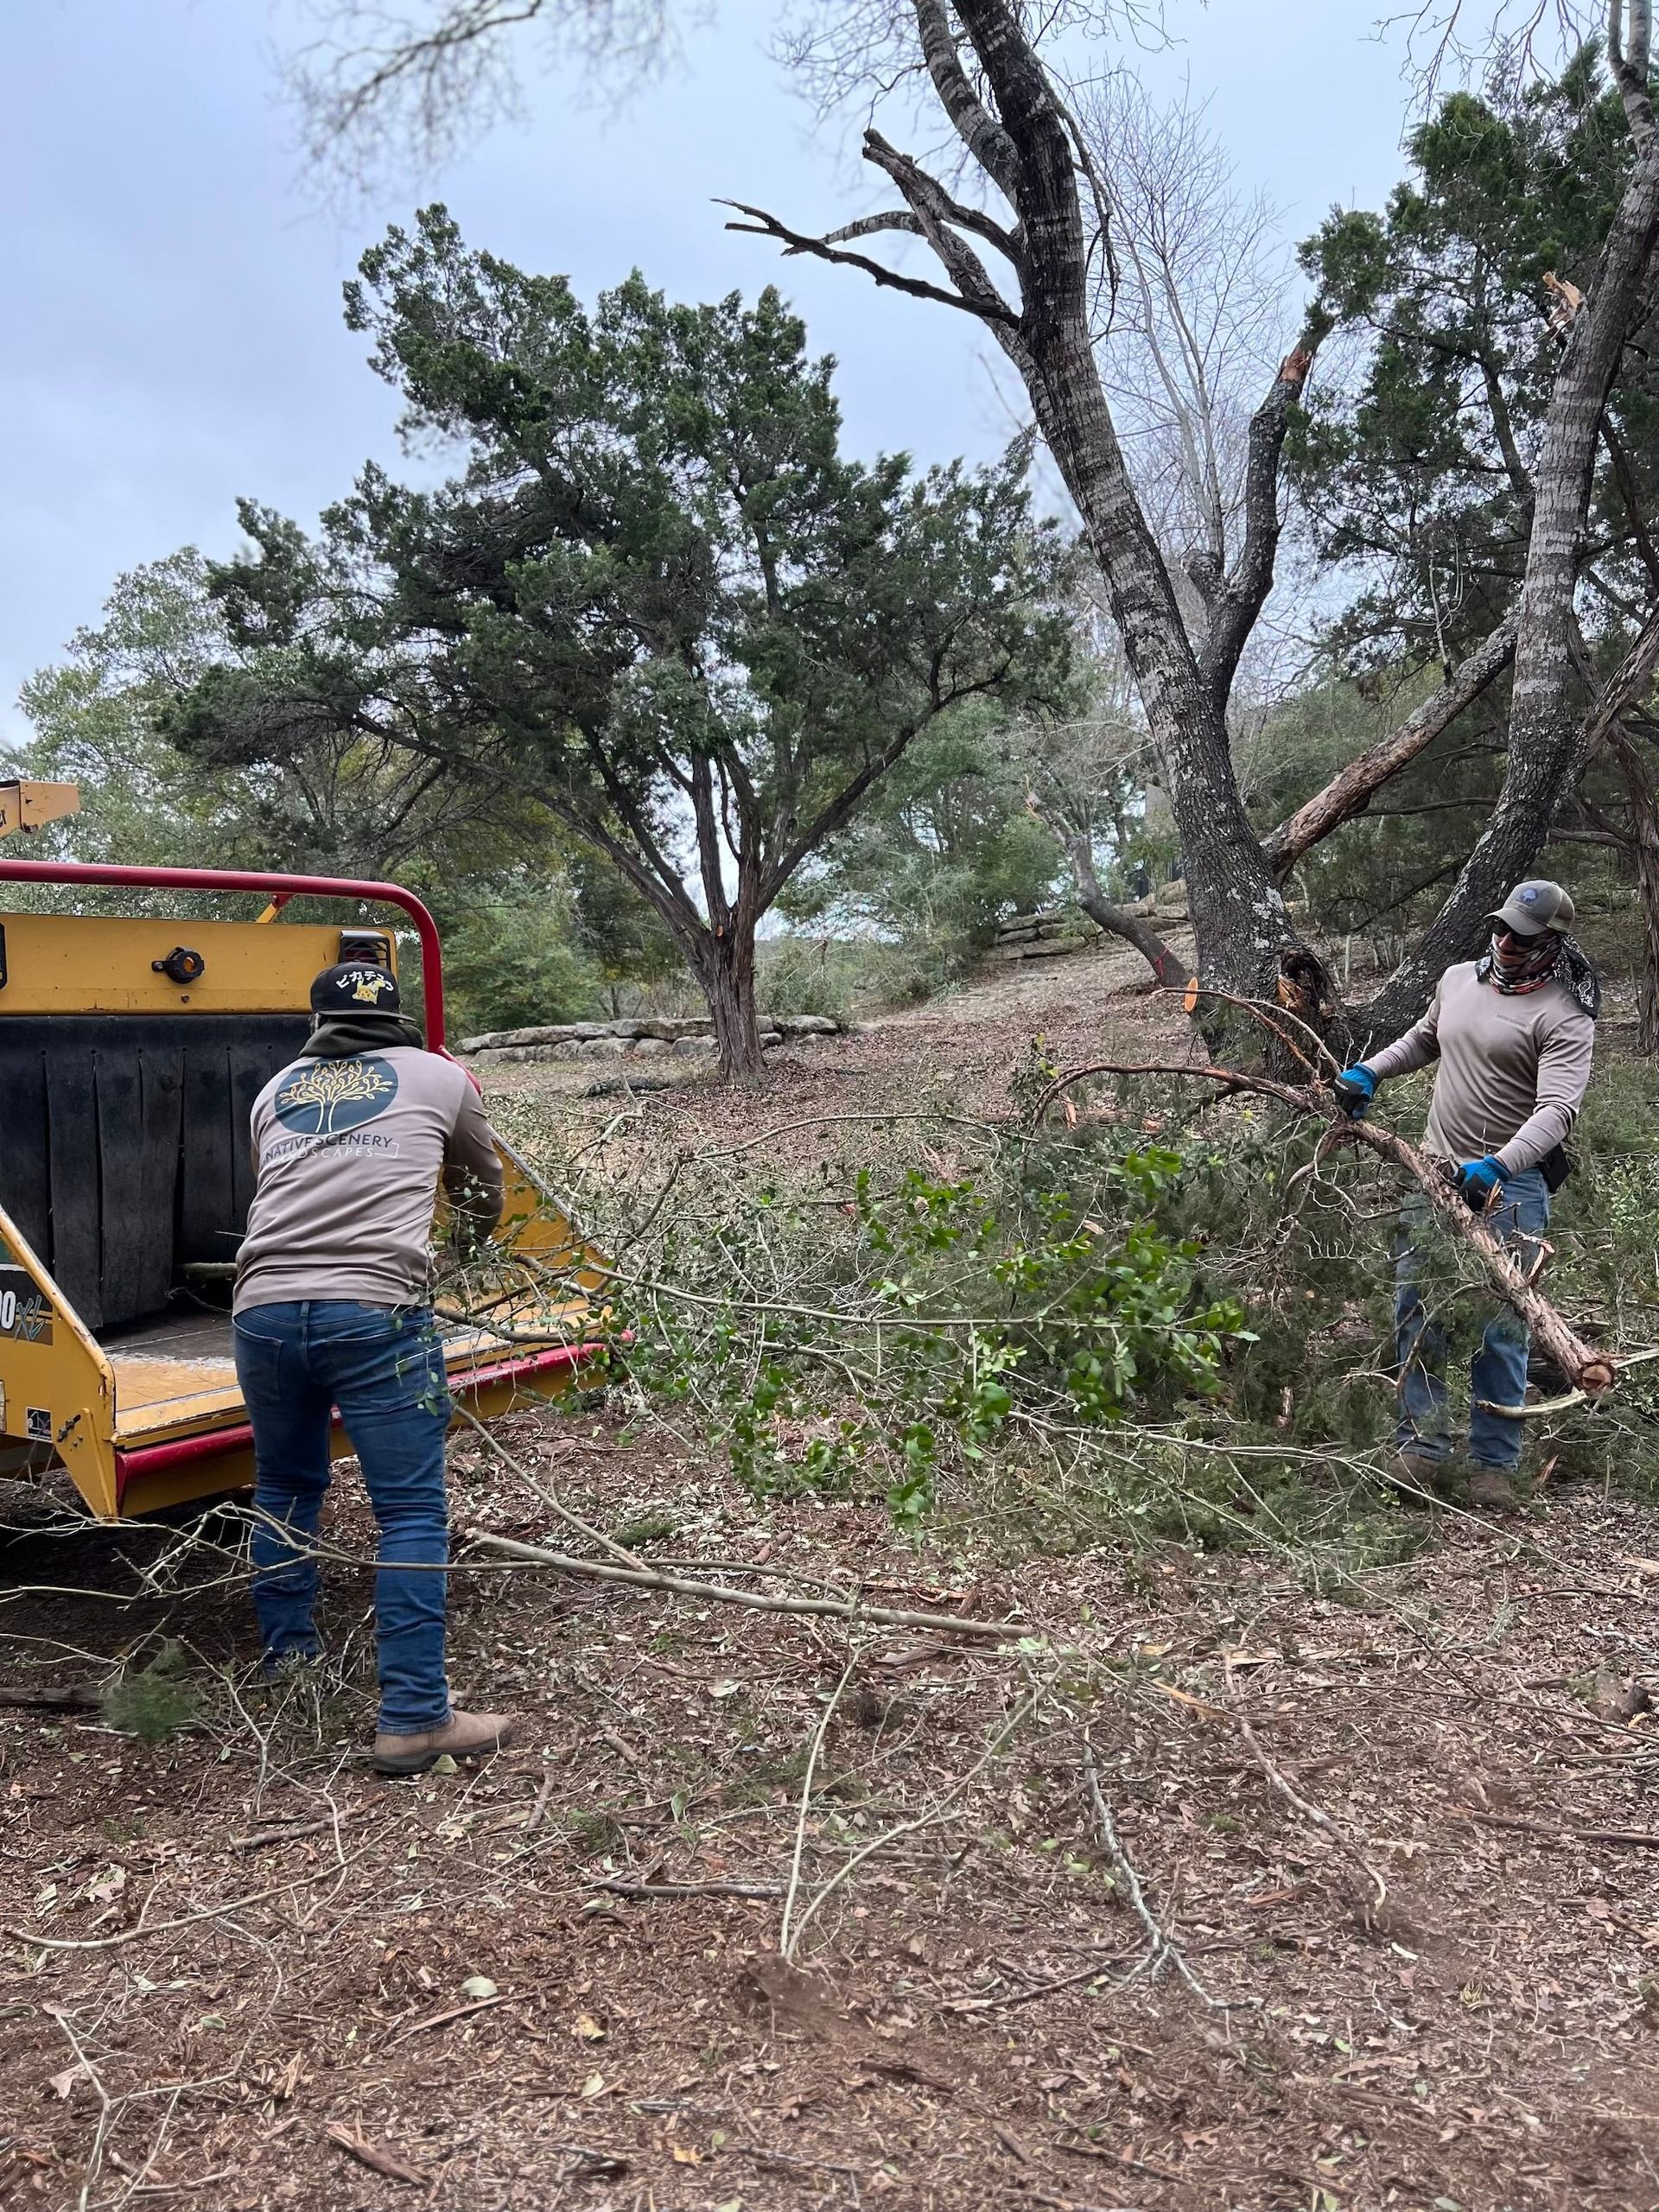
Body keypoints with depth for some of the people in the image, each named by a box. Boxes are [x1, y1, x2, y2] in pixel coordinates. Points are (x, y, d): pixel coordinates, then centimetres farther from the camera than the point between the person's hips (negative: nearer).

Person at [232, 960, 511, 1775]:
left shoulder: (275, 1090, 22)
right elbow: (483, 1180, 33)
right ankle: (413, 1720, 1)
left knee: (283, 1492, 24)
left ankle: (286, 1661, 37)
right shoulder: (438, 1078, 16)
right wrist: (479, 1230, 56)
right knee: (412, 1515, 1)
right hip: (374, 1311, -4)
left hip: (264, 1308, 4)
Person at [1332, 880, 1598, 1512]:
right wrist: (1369, 1070, 11)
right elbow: (1422, 1040, 28)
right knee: (1415, 1310, 4)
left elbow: (1558, 1108, -23)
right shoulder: (1459, 979, 9)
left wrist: (1498, 1166, -37)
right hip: (1437, 1170, 6)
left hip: (1511, 1183, -6)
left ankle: (1495, 1466, 7)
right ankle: (1425, 1451, 11)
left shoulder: (1563, 1016, -12)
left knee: (1499, 1330, -3)